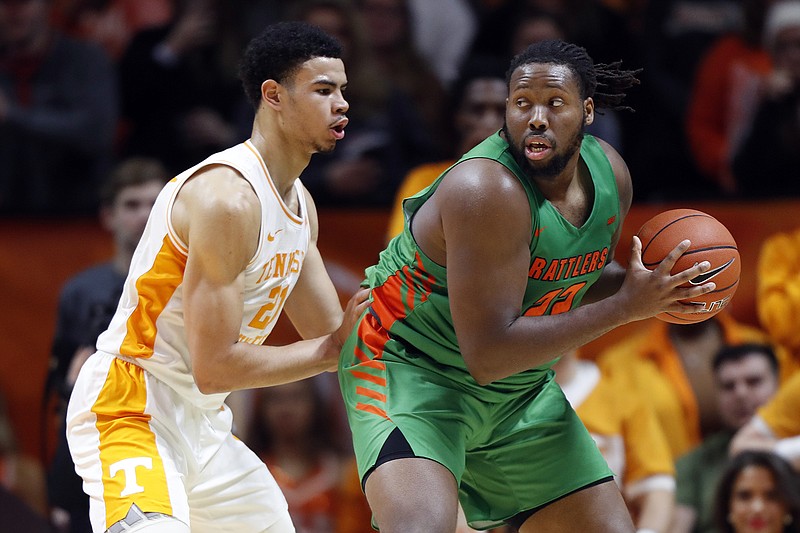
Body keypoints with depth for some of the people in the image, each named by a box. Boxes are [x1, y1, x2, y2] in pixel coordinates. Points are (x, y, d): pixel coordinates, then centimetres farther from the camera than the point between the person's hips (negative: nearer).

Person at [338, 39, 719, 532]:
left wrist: (646, 290, -6)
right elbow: (488, 355, -30)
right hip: (410, 372, -8)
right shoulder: (488, 190, -28)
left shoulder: (609, 172, -4)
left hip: (520, 392, 8)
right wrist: (625, 307, -27)